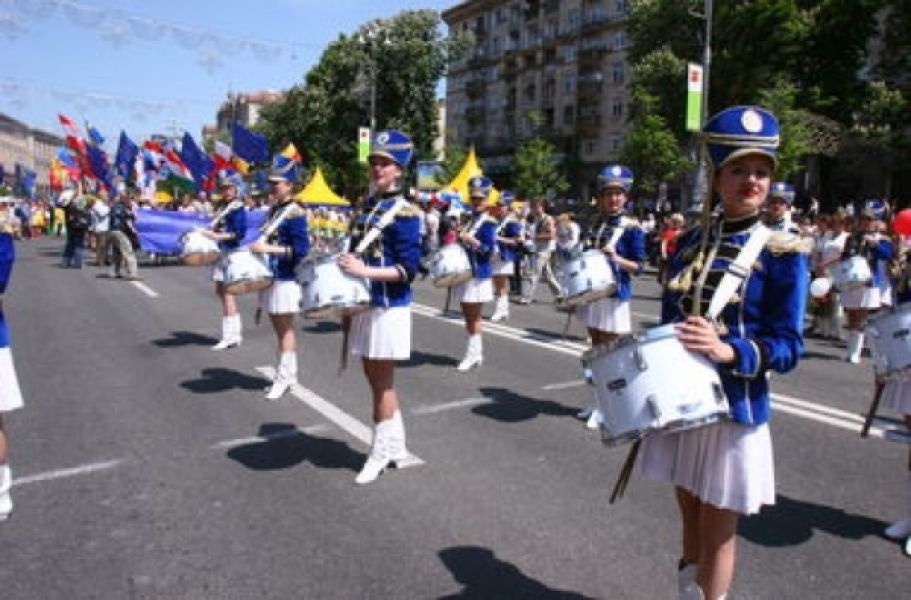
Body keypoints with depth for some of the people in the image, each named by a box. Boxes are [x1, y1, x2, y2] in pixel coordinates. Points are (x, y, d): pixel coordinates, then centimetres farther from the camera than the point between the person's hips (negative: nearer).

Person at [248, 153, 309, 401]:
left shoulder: (295, 213, -13)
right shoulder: (273, 210, 12)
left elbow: (301, 250, -20)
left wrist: (269, 249, -24)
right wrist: (259, 247, 6)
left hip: (286, 279, -9)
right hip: (271, 277, 9)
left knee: (286, 328, 0)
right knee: (279, 328, 14)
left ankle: (283, 378, 9)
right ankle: (289, 374, 25)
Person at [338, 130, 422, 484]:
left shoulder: (405, 212, -11)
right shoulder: (366, 207, 12)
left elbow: (408, 269, -17)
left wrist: (365, 271, -26)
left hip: (389, 308, -8)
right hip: (365, 305, 8)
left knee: (382, 383, 2)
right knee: (376, 380, 15)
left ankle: (381, 454, 18)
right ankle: (396, 447, 31)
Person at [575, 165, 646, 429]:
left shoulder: (631, 228, -9)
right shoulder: (594, 224, 8)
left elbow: (639, 267, -10)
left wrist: (616, 259, -25)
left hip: (615, 297, -6)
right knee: (596, 348, 13)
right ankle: (596, 401, 25)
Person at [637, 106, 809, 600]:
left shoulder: (782, 253, -11)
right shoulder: (690, 242, 3)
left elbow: (788, 348, -13)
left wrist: (728, 352, -31)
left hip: (735, 412, -4)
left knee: (718, 531, 9)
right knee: (690, 516, 20)